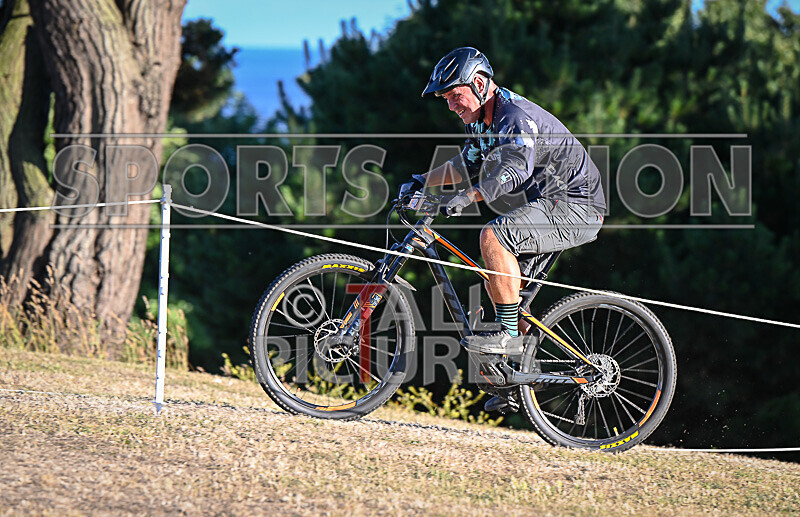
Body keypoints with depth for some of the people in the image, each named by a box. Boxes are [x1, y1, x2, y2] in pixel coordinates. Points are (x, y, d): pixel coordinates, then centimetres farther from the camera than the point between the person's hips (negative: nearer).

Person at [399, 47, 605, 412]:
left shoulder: (515, 116, -21)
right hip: (550, 207, 11)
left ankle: (509, 333, -22)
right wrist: (422, 182, 15)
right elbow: (467, 166, 26)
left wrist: (468, 197, -46)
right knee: (497, 279, 9)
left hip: (575, 206, -11)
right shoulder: (481, 120, 10)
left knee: (493, 236, -28)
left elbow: (516, 169, -38)